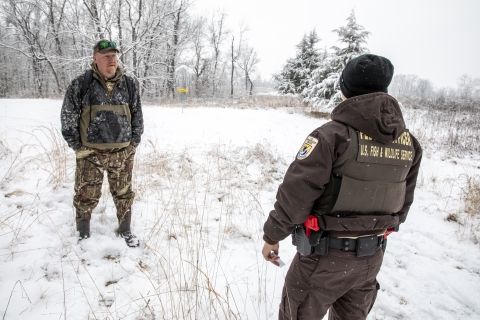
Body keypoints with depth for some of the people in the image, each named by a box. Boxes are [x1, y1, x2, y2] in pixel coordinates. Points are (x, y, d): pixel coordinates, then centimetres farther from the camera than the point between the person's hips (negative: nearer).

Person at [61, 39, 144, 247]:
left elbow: (137, 116, 11)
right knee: (86, 196, 7)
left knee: (124, 194, 12)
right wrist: (78, 147, -4)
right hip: (90, 153, -2)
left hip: (122, 153, 2)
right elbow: (68, 117, -2)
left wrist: (133, 144, 6)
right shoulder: (81, 84, -6)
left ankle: (125, 231, 32)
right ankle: (83, 234, 29)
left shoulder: (128, 85, 4)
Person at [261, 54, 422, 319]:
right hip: (371, 257, 6)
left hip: (325, 255, -6)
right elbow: (403, 203, 9)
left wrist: (272, 236, -6)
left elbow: (295, 194, -21)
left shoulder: (333, 135, -22)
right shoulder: (408, 142, -2)